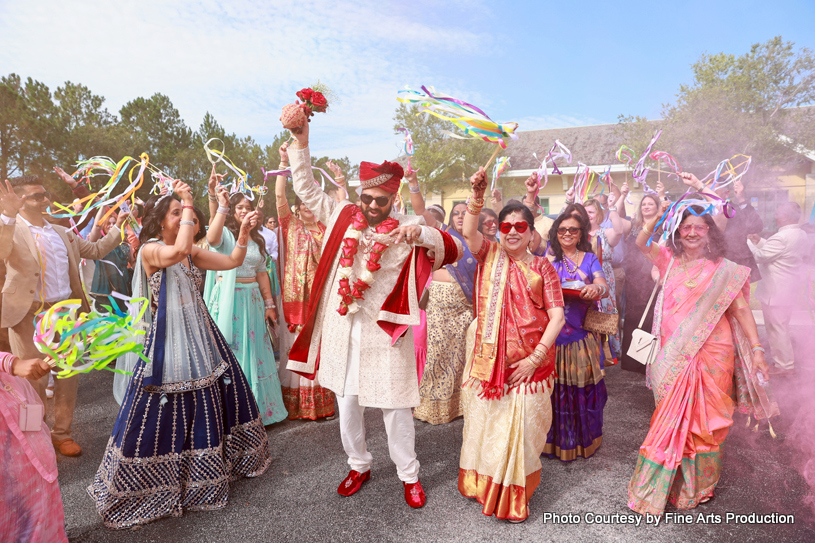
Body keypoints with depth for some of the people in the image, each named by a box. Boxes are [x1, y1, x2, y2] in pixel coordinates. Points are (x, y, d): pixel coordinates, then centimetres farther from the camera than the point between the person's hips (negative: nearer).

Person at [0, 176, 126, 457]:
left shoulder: (62, 233, 13)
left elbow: (95, 250, 21)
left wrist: (118, 228, 13)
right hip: (30, 316, -5)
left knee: (69, 377, 12)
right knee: (34, 381, 6)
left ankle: (61, 433, 28)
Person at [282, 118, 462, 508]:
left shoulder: (404, 230, -5)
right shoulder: (342, 218, 5)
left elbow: (454, 249, -13)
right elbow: (307, 190, 8)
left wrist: (421, 232, -32)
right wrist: (300, 140, 0)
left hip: (384, 330, -3)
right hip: (341, 328, 4)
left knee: (395, 407, 7)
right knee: (347, 404, 15)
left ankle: (409, 475, 30)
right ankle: (359, 465, 39)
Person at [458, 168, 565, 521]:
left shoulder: (542, 267, 0)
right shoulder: (490, 256, 3)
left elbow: (557, 315, -5)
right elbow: (468, 232, -18)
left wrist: (535, 358, -12)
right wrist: (477, 196, -31)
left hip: (529, 362, -1)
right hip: (490, 358, 1)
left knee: (522, 426, 9)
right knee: (486, 421, 13)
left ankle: (516, 494, 32)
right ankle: (483, 484, 37)